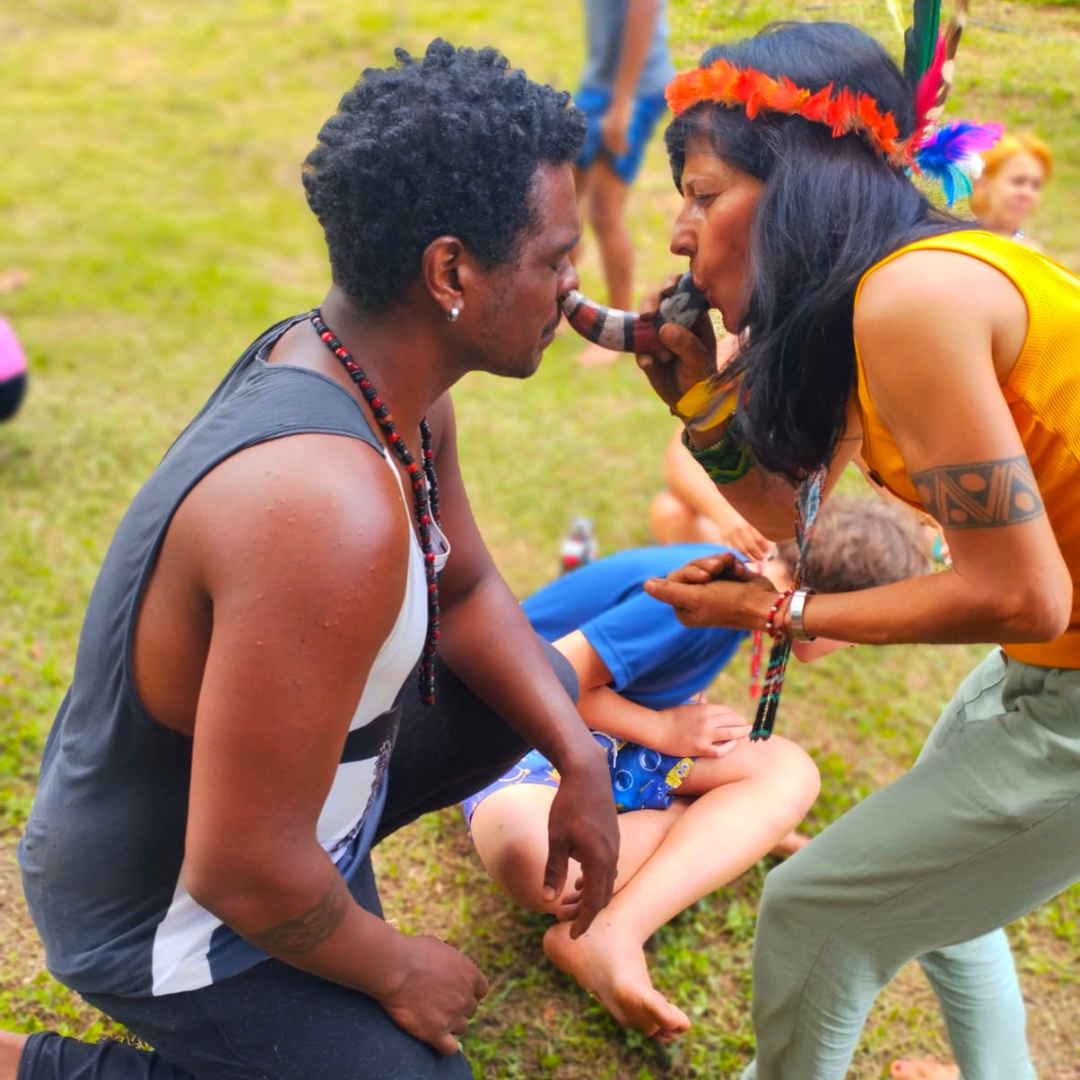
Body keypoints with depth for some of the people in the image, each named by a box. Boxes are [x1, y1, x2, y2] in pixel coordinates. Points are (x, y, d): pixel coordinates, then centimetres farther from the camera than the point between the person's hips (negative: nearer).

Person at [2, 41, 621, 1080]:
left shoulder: (360, 368, -9)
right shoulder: (329, 510, -39)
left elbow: (466, 591, 7)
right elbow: (243, 873, -32)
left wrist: (581, 763, -3)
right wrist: (391, 968, -12)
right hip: (165, 910, -8)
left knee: (541, 684, 12)